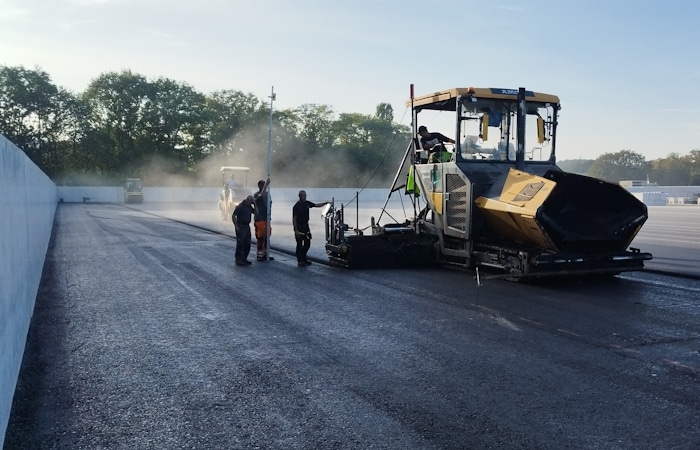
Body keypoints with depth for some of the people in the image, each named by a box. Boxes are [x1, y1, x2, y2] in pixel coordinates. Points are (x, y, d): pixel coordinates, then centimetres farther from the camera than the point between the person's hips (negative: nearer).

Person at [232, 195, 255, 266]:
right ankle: (238, 260, 0)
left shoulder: (249, 207, 10)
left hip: (247, 227, 8)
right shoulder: (240, 206, -13)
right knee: (240, 244, -5)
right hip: (240, 227, -8)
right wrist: (236, 226, -20)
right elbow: (233, 216, -15)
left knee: (247, 244, 10)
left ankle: (244, 259, 19)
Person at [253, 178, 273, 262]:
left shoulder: (267, 194, 13)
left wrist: (269, 206, 6)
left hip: (267, 218, 7)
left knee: (267, 237, 11)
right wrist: (266, 184, -33)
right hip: (260, 219, -7)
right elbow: (262, 195, -31)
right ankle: (259, 254, 3)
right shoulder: (256, 194, -8)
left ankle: (265, 253, 19)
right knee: (260, 237, -4)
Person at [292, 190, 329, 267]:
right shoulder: (296, 206, -14)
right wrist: (296, 230, -19)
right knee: (299, 244, 0)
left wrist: (325, 203, 2)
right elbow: (294, 219, -15)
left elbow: (316, 205, 17)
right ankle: (300, 260, 7)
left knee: (307, 243, 10)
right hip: (299, 227, -7)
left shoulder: (307, 203, 6)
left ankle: (303, 257, 26)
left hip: (306, 226, 7)